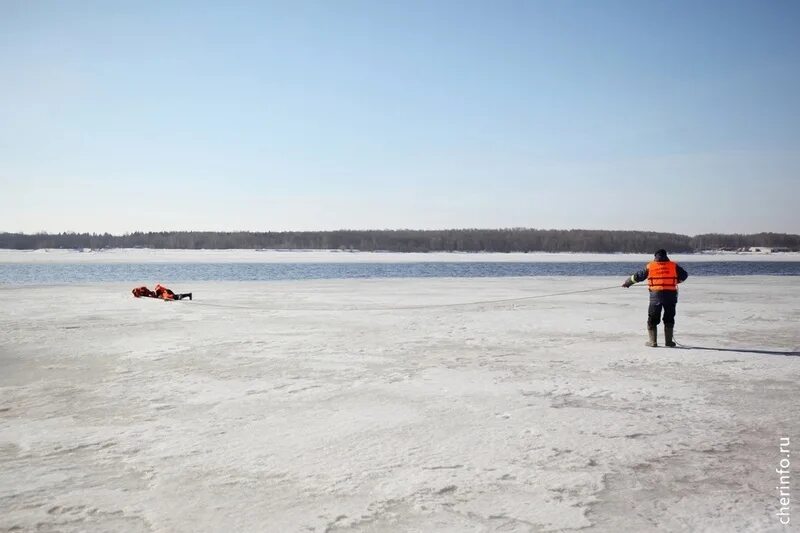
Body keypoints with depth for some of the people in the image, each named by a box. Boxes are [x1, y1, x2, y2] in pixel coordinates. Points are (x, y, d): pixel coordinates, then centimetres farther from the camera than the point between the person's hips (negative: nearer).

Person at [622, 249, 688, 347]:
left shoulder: (650, 266, 7)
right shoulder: (673, 265, 7)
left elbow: (638, 276, 13)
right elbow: (684, 275, 16)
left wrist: (627, 283, 26)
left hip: (656, 294, -1)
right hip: (670, 294, 1)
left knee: (652, 319, 10)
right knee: (669, 319, 13)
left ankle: (652, 341, 8)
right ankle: (669, 341, 13)